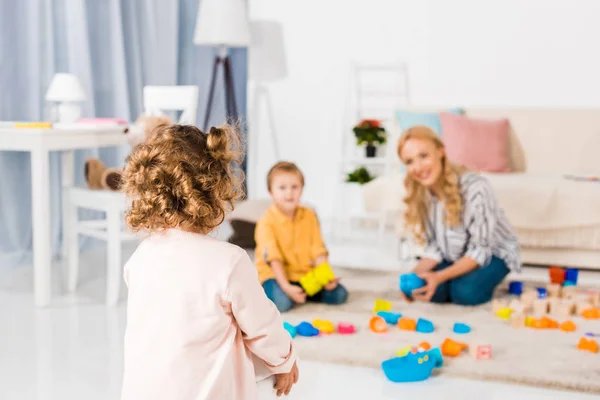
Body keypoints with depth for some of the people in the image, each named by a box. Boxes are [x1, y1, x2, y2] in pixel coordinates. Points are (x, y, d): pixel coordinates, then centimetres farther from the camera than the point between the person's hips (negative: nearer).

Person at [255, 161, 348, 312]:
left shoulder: (309, 216, 3)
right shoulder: (267, 221, -14)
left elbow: (318, 250, 0)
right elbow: (274, 258, -19)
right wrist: (286, 287, -29)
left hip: (305, 273, 5)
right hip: (276, 274, -5)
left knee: (340, 294, -6)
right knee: (282, 302, -34)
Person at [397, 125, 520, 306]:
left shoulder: (475, 188, -33)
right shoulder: (420, 194, -15)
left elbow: (480, 250, -26)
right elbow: (434, 247, -8)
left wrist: (439, 276, -37)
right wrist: (415, 273, -28)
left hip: (493, 252, -4)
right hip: (455, 256, 4)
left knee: (464, 292, -30)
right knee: (432, 291, -23)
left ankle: (484, 281, 3)